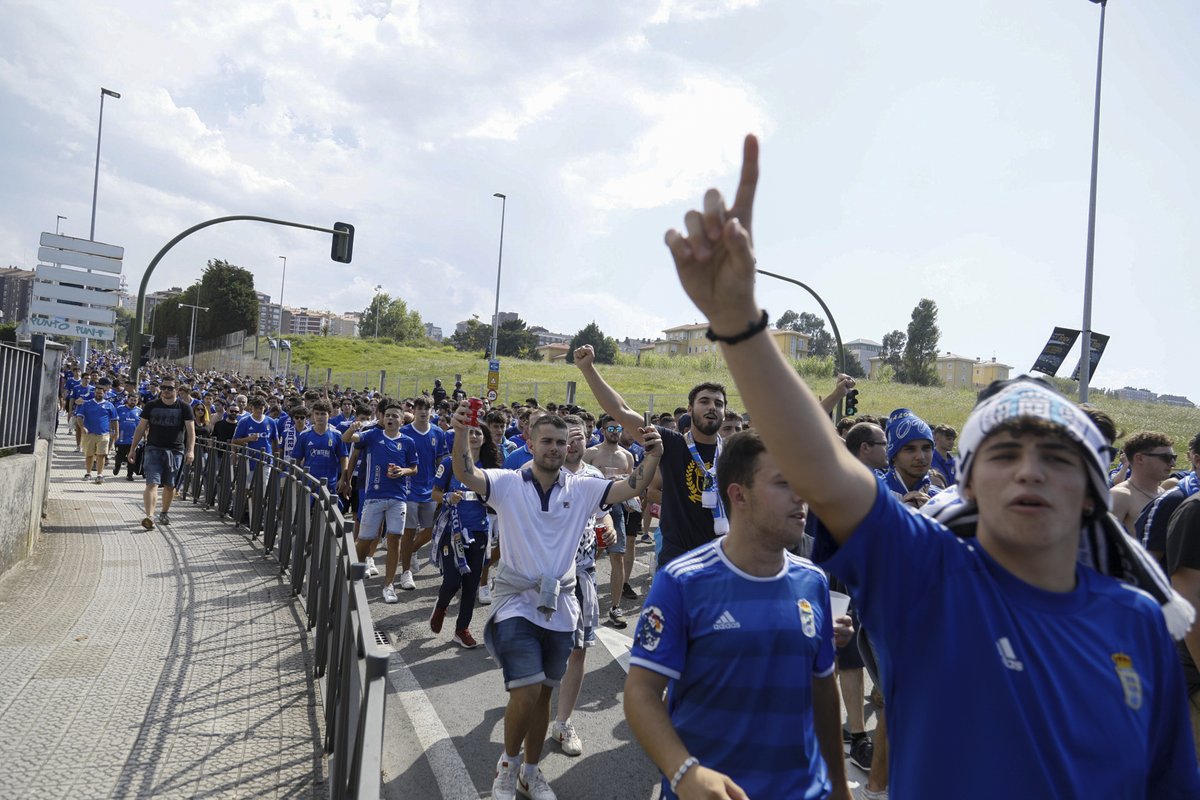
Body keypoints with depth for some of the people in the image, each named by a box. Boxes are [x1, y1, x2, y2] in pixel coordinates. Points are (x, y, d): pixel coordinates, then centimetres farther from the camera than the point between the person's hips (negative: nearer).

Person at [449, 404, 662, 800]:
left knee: (543, 693, 15)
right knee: (527, 691, -13)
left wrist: (652, 457, -26)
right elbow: (466, 475, -21)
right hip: (516, 602, -3)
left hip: (560, 605, 3)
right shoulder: (508, 483, -6)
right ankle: (508, 763, 17)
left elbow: (631, 488, -8)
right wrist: (460, 432, -39)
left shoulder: (581, 489, 0)